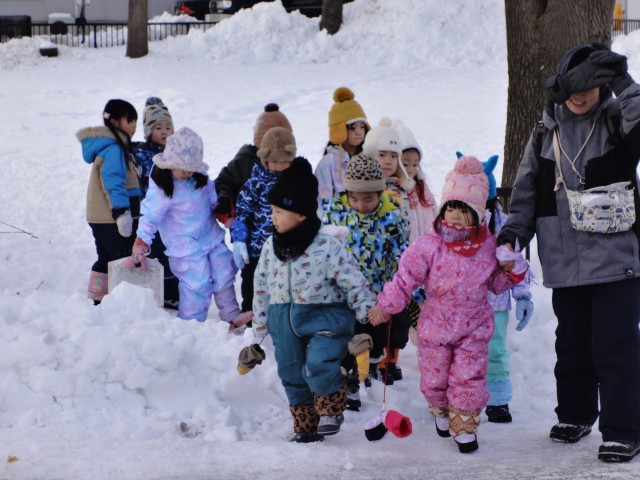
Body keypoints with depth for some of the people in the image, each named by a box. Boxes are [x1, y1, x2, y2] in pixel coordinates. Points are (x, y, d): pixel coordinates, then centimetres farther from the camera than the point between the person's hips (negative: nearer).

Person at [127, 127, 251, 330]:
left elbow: (214, 200, 14)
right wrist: (140, 246, -19)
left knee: (224, 276, 11)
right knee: (197, 286, -8)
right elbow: (149, 217, -18)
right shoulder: (161, 190, -22)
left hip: (212, 237, 7)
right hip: (186, 249, -7)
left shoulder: (200, 179, -2)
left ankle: (231, 315, 24)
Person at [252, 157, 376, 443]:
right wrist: (259, 332, 16)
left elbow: (353, 281, -11)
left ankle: (331, 409, 3)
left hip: (325, 316, -6)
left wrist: (369, 313, -12)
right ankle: (305, 427, 30)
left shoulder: (327, 247, -15)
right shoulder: (271, 247, 3)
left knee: (318, 366, -26)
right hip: (284, 322, 6)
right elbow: (262, 289, 12)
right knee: (293, 376, 12)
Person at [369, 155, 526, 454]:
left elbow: (496, 283, 10)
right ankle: (442, 412, 41)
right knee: (434, 379, 11)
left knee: (469, 379, -2)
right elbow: (405, 278, -7)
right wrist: (386, 306, -3)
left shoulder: (488, 246, -6)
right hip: (435, 326, 0)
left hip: (474, 328, 1)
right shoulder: (429, 245, -15)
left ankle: (464, 426, 18)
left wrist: (512, 273, -9)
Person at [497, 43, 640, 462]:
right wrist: (514, 232, 1)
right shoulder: (545, 136, 10)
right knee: (572, 344, 15)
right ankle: (575, 415, 33)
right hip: (565, 264, 4)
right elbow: (527, 192, 14)